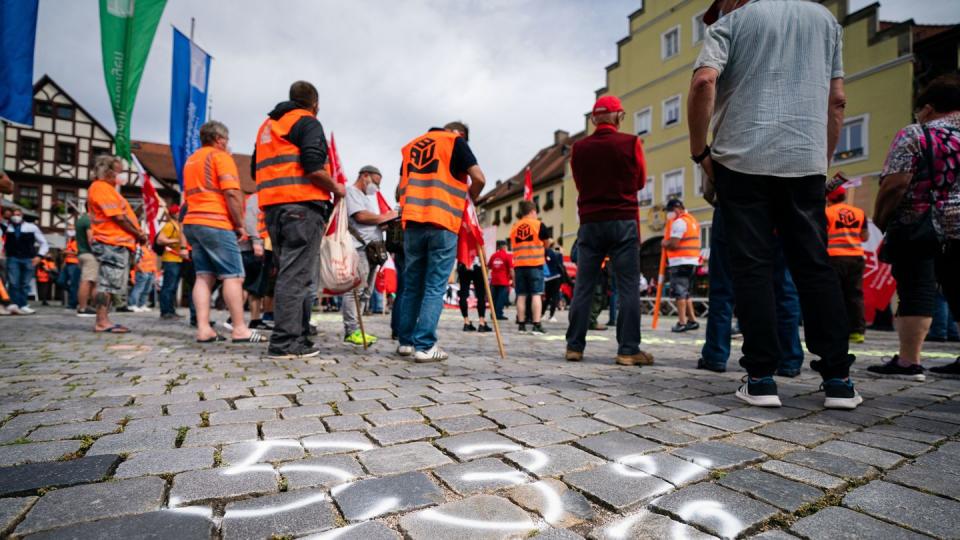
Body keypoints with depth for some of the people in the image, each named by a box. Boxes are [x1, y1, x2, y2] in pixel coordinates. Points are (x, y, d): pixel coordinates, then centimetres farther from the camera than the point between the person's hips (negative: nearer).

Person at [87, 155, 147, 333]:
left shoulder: (107, 188, 23)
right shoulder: (101, 187, -8)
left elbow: (121, 215, 19)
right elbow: (119, 217, -15)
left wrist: (137, 234, 6)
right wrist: (139, 234, -6)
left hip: (117, 243, 10)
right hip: (112, 243, -10)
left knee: (109, 284, 10)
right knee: (108, 283, -9)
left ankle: (103, 320, 14)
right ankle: (102, 322, -7)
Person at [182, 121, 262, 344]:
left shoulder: (190, 160, 22)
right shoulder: (220, 156, -3)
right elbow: (231, 193, -15)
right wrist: (240, 224, -9)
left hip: (192, 221, 8)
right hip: (216, 223, -8)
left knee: (204, 276, 5)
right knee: (233, 276, -7)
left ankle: (203, 329, 0)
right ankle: (239, 329, -8)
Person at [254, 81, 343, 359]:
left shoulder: (267, 125, 26)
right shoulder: (307, 122, -1)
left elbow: (257, 168, 25)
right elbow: (313, 167, -16)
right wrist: (336, 188, -2)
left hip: (272, 207, 9)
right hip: (302, 205, -8)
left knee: (288, 273, 12)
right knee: (297, 275, -9)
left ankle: (298, 337, 16)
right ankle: (285, 343, -8)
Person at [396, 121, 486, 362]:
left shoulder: (411, 145, 23)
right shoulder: (455, 141, 7)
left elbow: (401, 186, 23)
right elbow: (478, 179, -3)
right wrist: (469, 199, 13)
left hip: (412, 222, 5)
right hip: (443, 223, -5)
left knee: (411, 284, 11)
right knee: (435, 287, -2)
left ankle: (406, 341, 17)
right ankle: (425, 346, -5)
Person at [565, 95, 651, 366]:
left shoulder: (579, 147, 4)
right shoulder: (631, 143, -3)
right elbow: (640, 182, 9)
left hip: (590, 222, 3)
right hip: (623, 222, -2)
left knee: (583, 286, 7)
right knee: (628, 287, 1)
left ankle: (574, 346, 9)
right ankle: (628, 349, 0)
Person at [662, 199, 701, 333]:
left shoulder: (679, 222, -12)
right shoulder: (693, 220, 20)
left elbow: (673, 244, -18)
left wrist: (664, 243, 1)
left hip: (680, 261, -10)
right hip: (692, 261, 10)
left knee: (679, 292, -7)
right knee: (685, 292, 16)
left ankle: (682, 322, -9)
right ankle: (692, 320, 19)